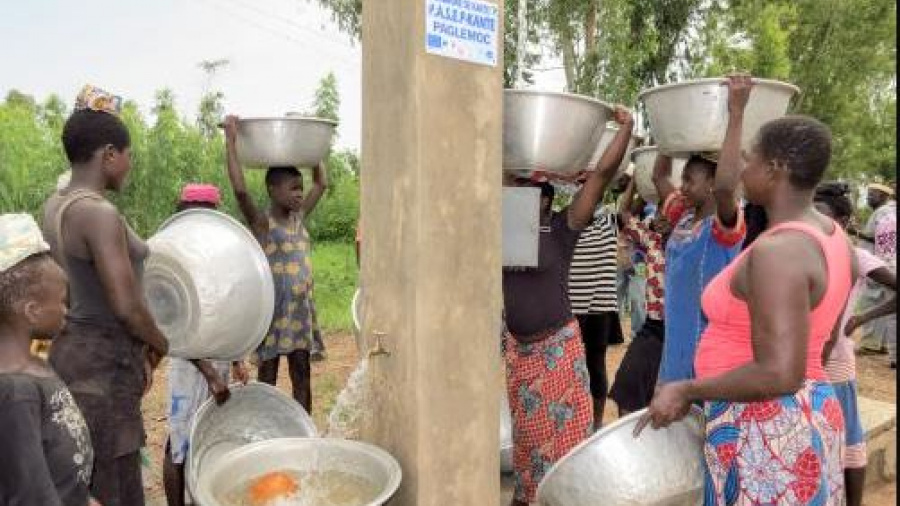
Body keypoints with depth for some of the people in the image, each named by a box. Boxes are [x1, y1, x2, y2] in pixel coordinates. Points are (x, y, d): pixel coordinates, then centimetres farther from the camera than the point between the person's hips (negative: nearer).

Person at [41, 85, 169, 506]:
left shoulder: (55, 205, 8)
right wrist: (160, 346, -4)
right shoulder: (100, 213, -21)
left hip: (72, 348, 9)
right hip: (102, 364, -9)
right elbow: (127, 306, -23)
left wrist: (134, 351, 14)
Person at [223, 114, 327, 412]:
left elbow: (321, 184, 18)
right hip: (272, 309, -6)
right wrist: (231, 141, -20)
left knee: (302, 375, 11)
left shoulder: (299, 218, 9)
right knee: (267, 375, 6)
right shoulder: (261, 223, -8)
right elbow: (240, 190, -23)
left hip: (300, 309, 6)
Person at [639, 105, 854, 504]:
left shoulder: (777, 251, -25)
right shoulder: (831, 237, 6)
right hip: (806, 419, 9)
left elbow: (779, 374, -29)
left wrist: (687, 390, -19)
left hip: (762, 433, -9)